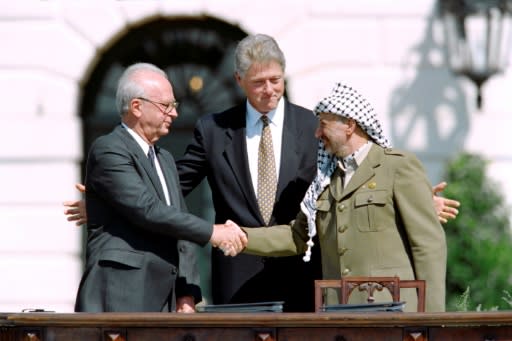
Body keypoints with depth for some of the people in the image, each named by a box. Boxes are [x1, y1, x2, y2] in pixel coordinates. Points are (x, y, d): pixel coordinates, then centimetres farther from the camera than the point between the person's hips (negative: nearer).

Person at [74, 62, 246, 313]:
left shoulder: (165, 160, 23)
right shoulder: (108, 151, -6)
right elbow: (146, 209, -17)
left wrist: (185, 292, 10)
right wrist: (210, 232, -14)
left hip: (162, 300, 8)